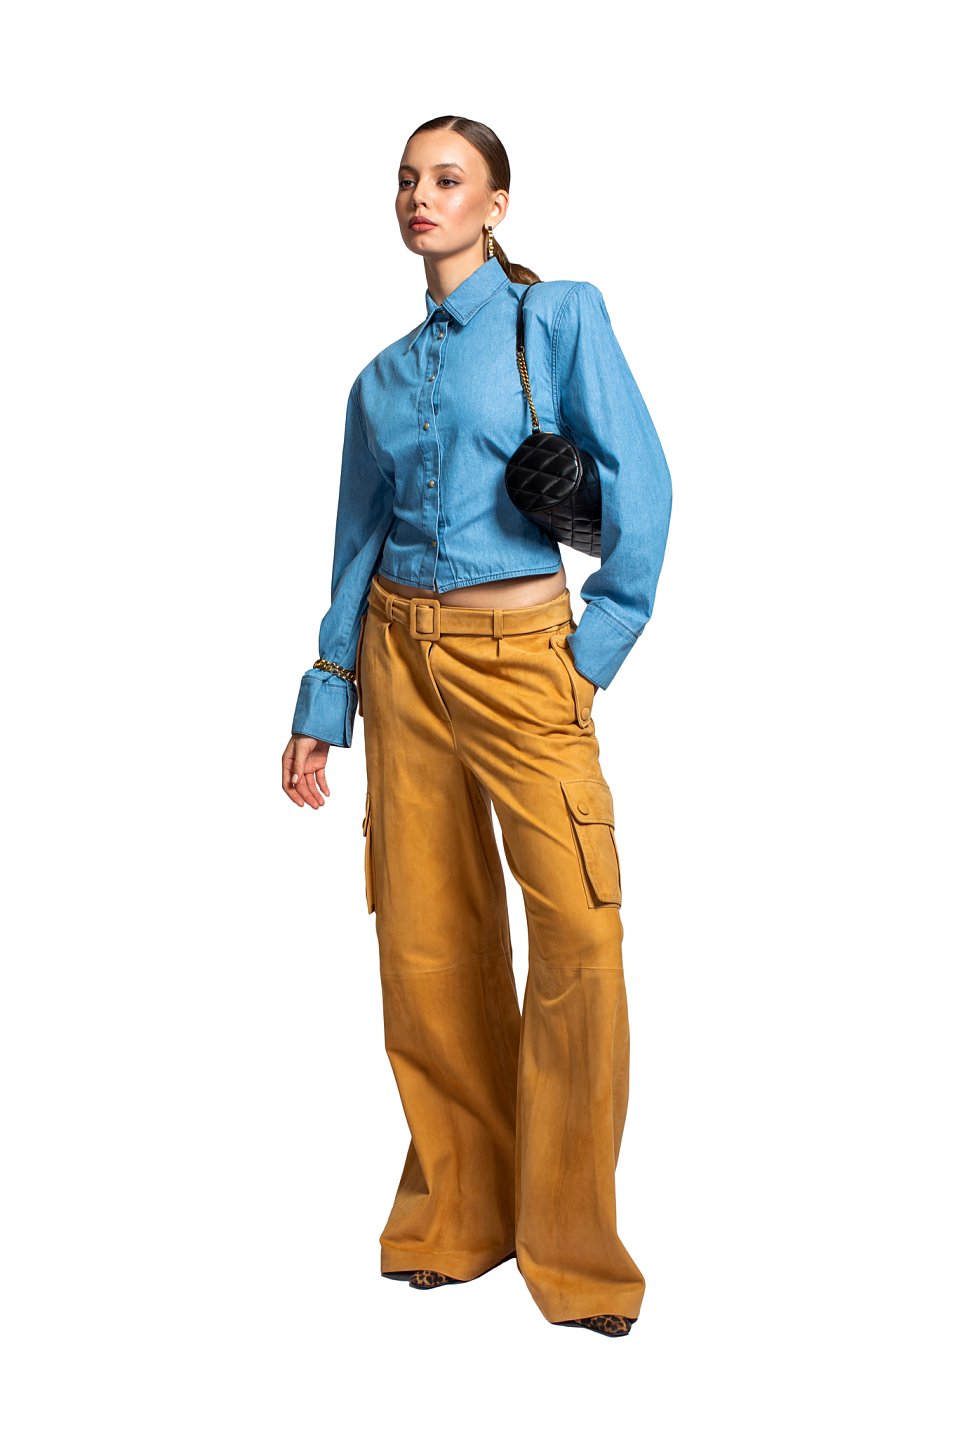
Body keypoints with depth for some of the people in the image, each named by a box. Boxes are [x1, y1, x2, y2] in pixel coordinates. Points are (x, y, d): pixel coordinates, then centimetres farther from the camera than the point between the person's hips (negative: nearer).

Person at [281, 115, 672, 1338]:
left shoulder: (560, 315, 0)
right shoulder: (383, 376, 13)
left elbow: (640, 487, -5)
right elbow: (356, 547, 15)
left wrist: (598, 652, -8)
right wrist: (321, 709, 11)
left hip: (520, 652, -4)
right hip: (401, 653, 5)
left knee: (579, 928, -12)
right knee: (425, 936, 5)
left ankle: (569, 1242, 2)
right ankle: (455, 1213, 19)